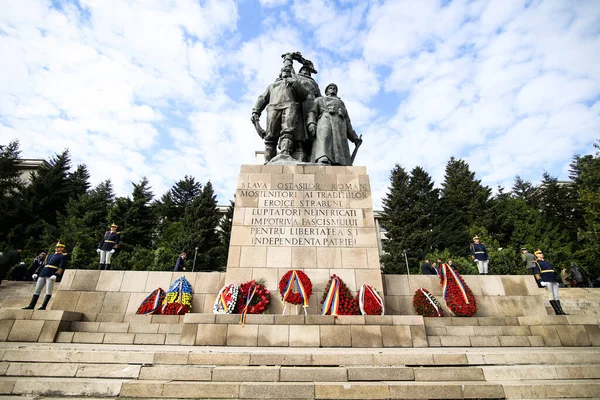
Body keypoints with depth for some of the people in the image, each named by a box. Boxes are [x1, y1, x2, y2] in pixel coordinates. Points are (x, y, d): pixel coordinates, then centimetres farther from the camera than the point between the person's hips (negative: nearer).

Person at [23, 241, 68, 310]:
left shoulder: (63, 256, 1)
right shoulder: (51, 254, 21)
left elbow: (61, 267, -10)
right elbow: (43, 264, 24)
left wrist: (56, 275, -22)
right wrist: (36, 273, 17)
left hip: (51, 275, -7)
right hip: (43, 273, 7)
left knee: (48, 291, -9)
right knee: (37, 290, 8)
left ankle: (43, 306, -7)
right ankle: (31, 306, 14)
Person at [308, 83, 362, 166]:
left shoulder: (341, 103, 40)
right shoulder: (319, 100, 34)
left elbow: (347, 122, 28)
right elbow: (312, 112, 14)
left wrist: (354, 137, 11)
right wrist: (311, 123, -11)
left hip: (339, 125, 3)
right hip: (324, 121, -3)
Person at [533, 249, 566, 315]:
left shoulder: (547, 262, 24)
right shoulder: (536, 263, 1)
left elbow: (553, 271, 27)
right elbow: (536, 273, -8)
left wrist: (556, 281, 20)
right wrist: (541, 281, -18)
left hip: (554, 281, 7)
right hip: (547, 281, -7)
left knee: (556, 296, 4)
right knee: (551, 297, -6)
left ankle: (560, 311, 4)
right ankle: (557, 311, -5)